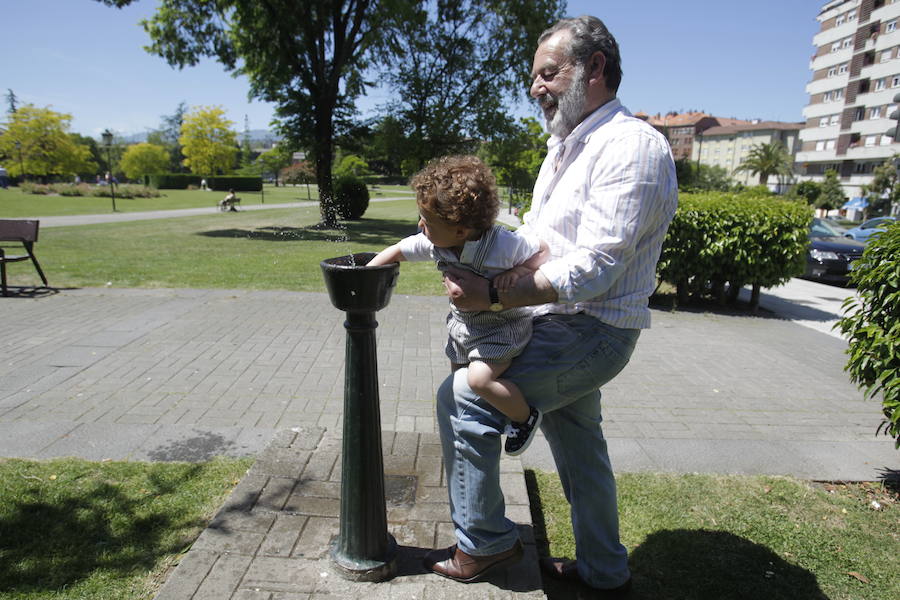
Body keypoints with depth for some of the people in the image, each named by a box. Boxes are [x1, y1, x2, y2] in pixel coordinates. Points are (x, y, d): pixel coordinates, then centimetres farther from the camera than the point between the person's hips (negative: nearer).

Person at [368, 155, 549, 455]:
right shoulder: (434, 243, -14)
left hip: (502, 326, -6)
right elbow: (398, 250, 1)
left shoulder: (504, 244, -30)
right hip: (462, 323, 7)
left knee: (479, 378, -26)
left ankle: (525, 417, 1)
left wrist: (518, 271, -33)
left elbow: (542, 251, -15)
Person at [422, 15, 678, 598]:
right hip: (564, 325, 10)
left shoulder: (632, 147, -19)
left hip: (591, 330, -10)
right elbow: (530, 234, 18)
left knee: (463, 395, -13)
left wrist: (491, 296, -31)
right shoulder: (566, 146, 14)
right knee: (579, 449, 20)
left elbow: (591, 270, -28)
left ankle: (485, 544, 7)